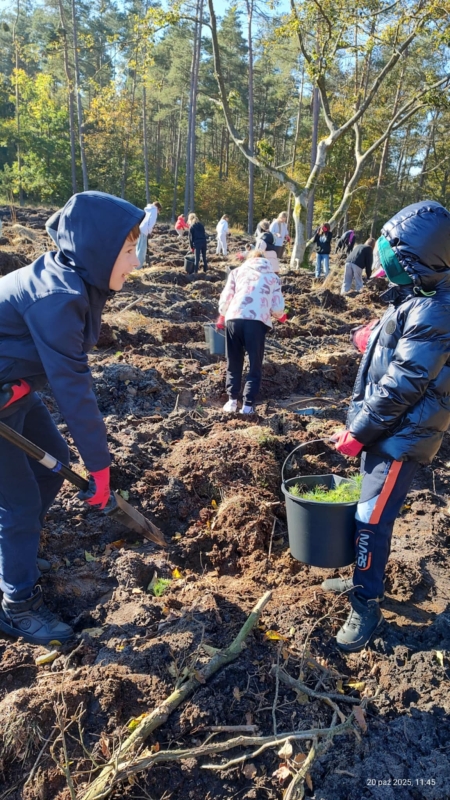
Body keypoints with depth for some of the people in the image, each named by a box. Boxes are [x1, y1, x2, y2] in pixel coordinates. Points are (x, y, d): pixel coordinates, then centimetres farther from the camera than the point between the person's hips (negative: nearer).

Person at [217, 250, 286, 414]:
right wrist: (280, 317, 37)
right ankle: (248, 404, 7)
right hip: (257, 322, -1)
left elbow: (225, 298, 15)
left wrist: (221, 317, 33)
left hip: (234, 319, 1)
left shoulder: (237, 271, 21)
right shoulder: (273, 277, 21)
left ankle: (232, 400, 16)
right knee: (255, 366, 11)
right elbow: (277, 308, 14)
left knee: (234, 364, 17)